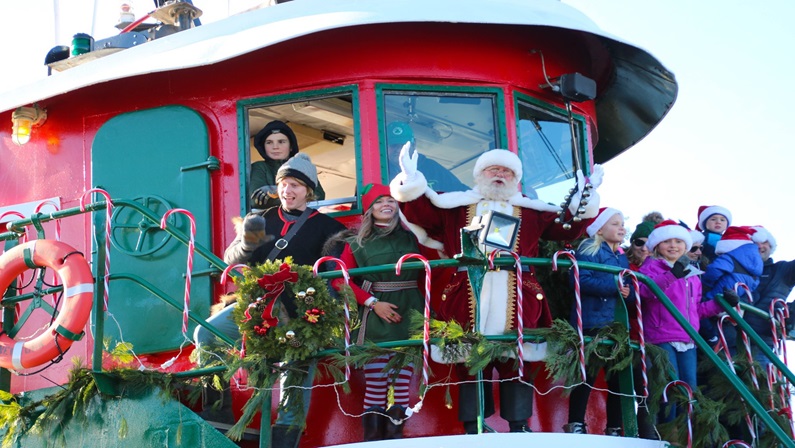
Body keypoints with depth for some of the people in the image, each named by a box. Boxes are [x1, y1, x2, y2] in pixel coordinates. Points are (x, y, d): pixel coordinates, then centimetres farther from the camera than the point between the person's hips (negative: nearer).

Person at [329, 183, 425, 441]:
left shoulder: (410, 239, 12)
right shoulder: (357, 243, 6)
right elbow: (340, 280, -1)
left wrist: (425, 308, -4)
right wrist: (373, 303, -8)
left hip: (409, 314, 2)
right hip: (376, 318, -2)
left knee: (402, 384, -3)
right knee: (375, 385, -6)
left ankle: (395, 434, 1)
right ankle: (373, 437, -3)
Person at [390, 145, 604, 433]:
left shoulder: (532, 212, 20)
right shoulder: (455, 207, 17)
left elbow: (568, 228, 16)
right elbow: (419, 213, 8)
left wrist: (584, 197, 3)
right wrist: (412, 182, -9)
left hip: (516, 301, 1)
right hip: (470, 301, -1)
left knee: (516, 363, 0)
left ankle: (518, 426, 6)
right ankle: (472, 429, 3)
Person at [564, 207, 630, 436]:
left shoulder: (622, 257, 21)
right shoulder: (590, 249, -2)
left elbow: (627, 287, 24)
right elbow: (581, 281, -16)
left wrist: (628, 292, 0)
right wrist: (614, 288, -19)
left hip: (617, 323, 7)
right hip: (592, 321, -7)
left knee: (617, 375, 6)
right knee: (587, 373, -8)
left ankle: (615, 427, 11)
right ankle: (576, 424, -4)